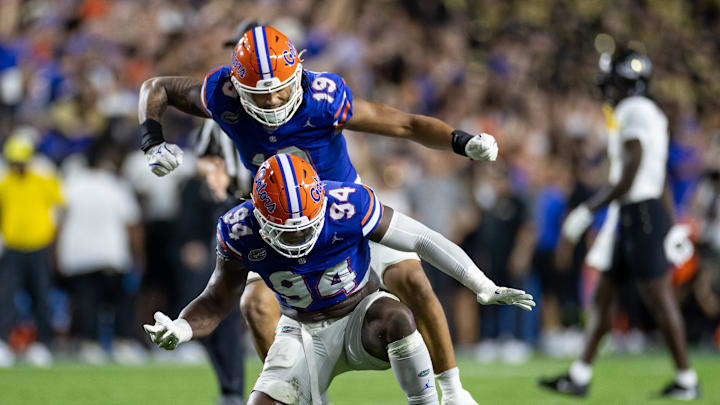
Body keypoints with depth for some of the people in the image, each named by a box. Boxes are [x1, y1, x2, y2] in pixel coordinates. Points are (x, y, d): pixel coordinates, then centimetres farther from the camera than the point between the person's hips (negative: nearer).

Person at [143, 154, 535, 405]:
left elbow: (421, 239, -18)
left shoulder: (348, 206, -28)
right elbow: (217, 301, -9)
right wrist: (179, 329, -31)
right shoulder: (241, 231, -21)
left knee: (396, 317, -38)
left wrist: (485, 289, -16)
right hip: (302, 332, 3)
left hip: (361, 315, -2)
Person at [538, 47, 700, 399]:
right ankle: (580, 376, 13)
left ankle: (686, 380, 0)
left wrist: (586, 212, -15)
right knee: (603, 294, 10)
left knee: (658, 297, -5)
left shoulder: (634, 112, -13)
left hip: (641, 212, -10)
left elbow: (628, 179, -19)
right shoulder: (652, 115, 17)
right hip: (630, 216, 10)